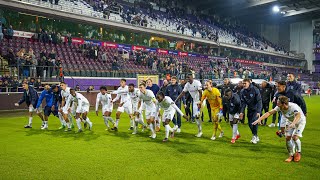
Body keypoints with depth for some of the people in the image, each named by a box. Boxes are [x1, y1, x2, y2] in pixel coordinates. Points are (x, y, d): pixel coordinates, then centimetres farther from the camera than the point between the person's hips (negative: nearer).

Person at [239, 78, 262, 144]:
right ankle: (256, 137, 24)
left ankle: (255, 136, -1)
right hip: (250, 109, 5)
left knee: (254, 121, -20)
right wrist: (241, 112, -12)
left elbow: (259, 101, -21)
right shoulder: (242, 91, -7)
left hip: (256, 109, -5)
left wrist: (258, 111, -28)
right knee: (250, 124, 4)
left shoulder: (255, 90, -20)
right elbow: (243, 102, -4)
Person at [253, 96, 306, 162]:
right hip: (290, 121, 5)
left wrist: (293, 123, -76)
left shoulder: (293, 107, -39)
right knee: (287, 138, -5)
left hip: (300, 121, -5)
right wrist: (259, 119, -37)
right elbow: (269, 113, -25)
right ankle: (291, 155, 14)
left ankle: (298, 153, 8)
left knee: (295, 137, -20)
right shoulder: (279, 107, -23)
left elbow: (298, 116, -57)